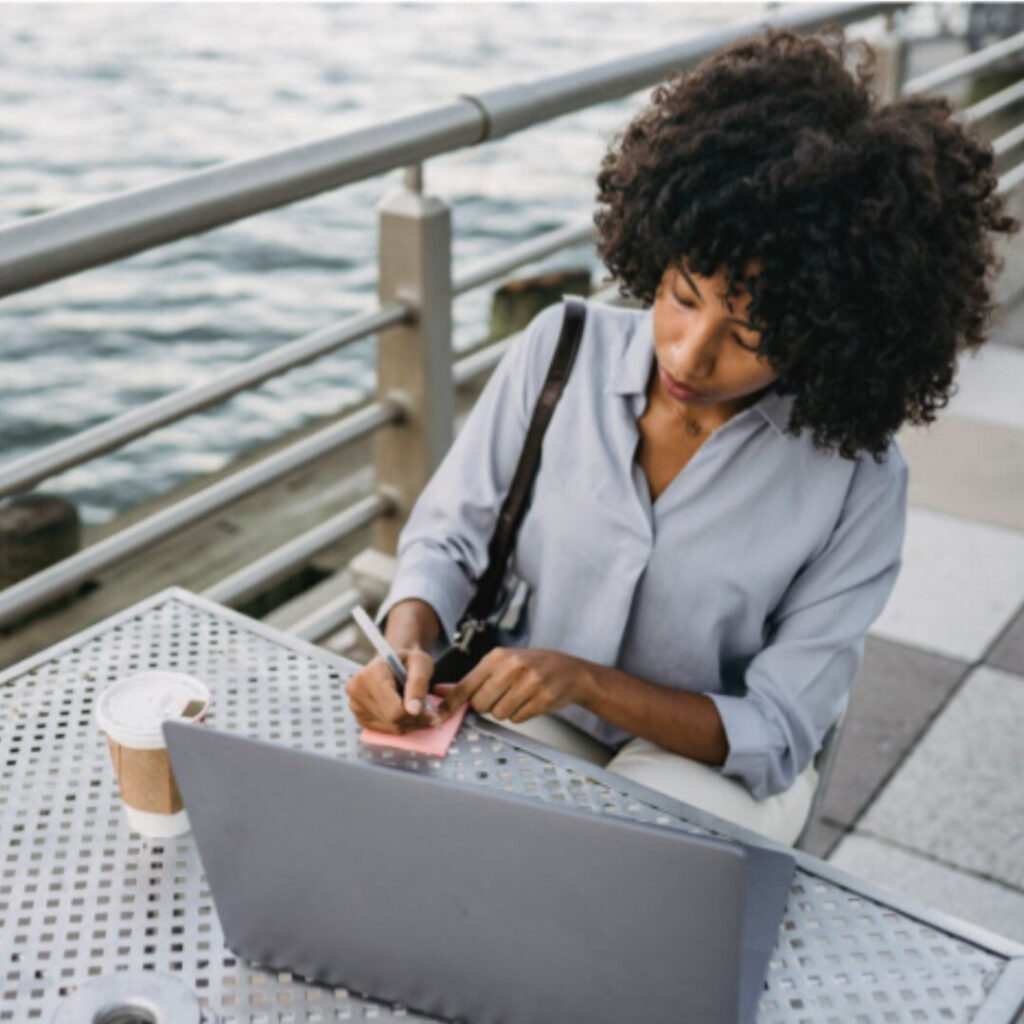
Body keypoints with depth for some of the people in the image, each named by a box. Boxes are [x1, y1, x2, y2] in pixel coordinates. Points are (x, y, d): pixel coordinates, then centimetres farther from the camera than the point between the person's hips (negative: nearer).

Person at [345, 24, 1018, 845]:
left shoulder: (855, 480, -18)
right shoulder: (563, 348, -10)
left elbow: (775, 736, -15)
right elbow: (448, 535, -2)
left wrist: (584, 680, -28)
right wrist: (408, 643, -24)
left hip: (705, 758, -2)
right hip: (520, 716, 3)